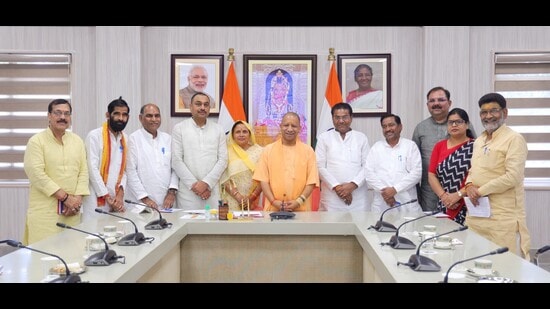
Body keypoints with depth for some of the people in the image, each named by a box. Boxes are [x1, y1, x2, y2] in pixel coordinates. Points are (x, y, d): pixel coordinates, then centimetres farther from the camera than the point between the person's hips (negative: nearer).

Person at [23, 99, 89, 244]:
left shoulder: (77, 141, 10)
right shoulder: (36, 141, -4)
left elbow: (83, 171, 7)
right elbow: (37, 174, -12)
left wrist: (77, 198, -7)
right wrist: (65, 197, -14)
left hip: (72, 208, 4)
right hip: (45, 210, -4)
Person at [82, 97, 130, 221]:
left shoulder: (125, 139, 11)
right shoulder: (95, 136, -6)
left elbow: (124, 169, 8)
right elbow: (92, 169, -11)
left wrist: (120, 193, -6)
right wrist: (107, 197, -11)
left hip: (116, 199, 5)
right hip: (97, 199, -5)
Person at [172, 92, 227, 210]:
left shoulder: (218, 129, 9)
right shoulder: (179, 128, 3)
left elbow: (223, 160, 3)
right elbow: (176, 161, -2)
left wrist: (206, 183, -8)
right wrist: (194, 184, -9)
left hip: (212, 190, 2)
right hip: (188, 191, -1)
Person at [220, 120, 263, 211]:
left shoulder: (259, 151, 2)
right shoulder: (228, 152, 1)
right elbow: (225, 179, -2)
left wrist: (251, 197, -9)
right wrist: (238, 196, -12)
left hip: (255, 202, 0)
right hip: (234, 203, 0)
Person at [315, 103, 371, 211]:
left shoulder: (362, 138, 10)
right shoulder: (324, 138, 6)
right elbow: (320, 166, 0)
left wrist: (352, 185, -10)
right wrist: (336, 187, -9)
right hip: (331, 197, -1)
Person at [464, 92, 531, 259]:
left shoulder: (514, 139, -7)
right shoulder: (478, 141, 17)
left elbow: (512, 177, -16)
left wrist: (480, 191, -13)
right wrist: (470, 185, -2)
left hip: (502, 216, -7)